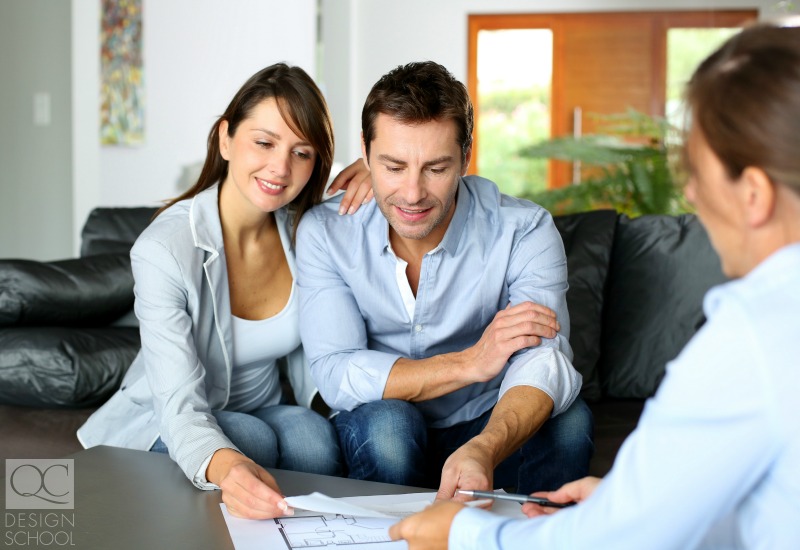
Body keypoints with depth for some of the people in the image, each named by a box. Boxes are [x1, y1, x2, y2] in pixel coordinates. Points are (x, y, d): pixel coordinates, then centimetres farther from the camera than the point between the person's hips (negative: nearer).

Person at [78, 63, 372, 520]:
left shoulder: (306, 231, -8)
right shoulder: (163, 250, -24)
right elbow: (181, 405, -31)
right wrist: (222, 464, -56)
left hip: (263, 411, 3)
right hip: (167, 431, -3)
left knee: (314, 437, -30)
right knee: (250, 439, -34)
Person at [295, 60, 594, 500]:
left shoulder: (523, 231, -15)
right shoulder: (325, 233, -12)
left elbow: (542, 363, -30)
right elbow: (335, 375, -19)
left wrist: (483, 450, -52)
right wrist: (470, 362, -28)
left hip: (488, 434, 0)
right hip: (378, 443, 1)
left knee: (570, 421, -30)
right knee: (384, 423, -33)